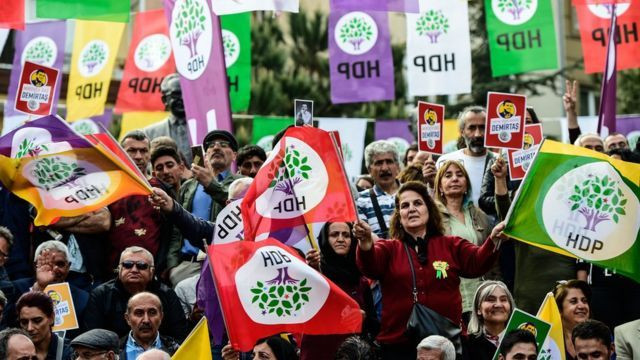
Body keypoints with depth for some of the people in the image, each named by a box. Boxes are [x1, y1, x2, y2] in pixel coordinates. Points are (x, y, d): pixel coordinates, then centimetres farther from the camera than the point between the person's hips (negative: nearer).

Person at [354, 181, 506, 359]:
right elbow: (369, 266, -13)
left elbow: (477, 262, -6)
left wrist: (493, 241, -27)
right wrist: (366, 243, -37)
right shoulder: (389, 248, 7)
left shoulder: (452, 245, 10)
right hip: (398, 344, 0)